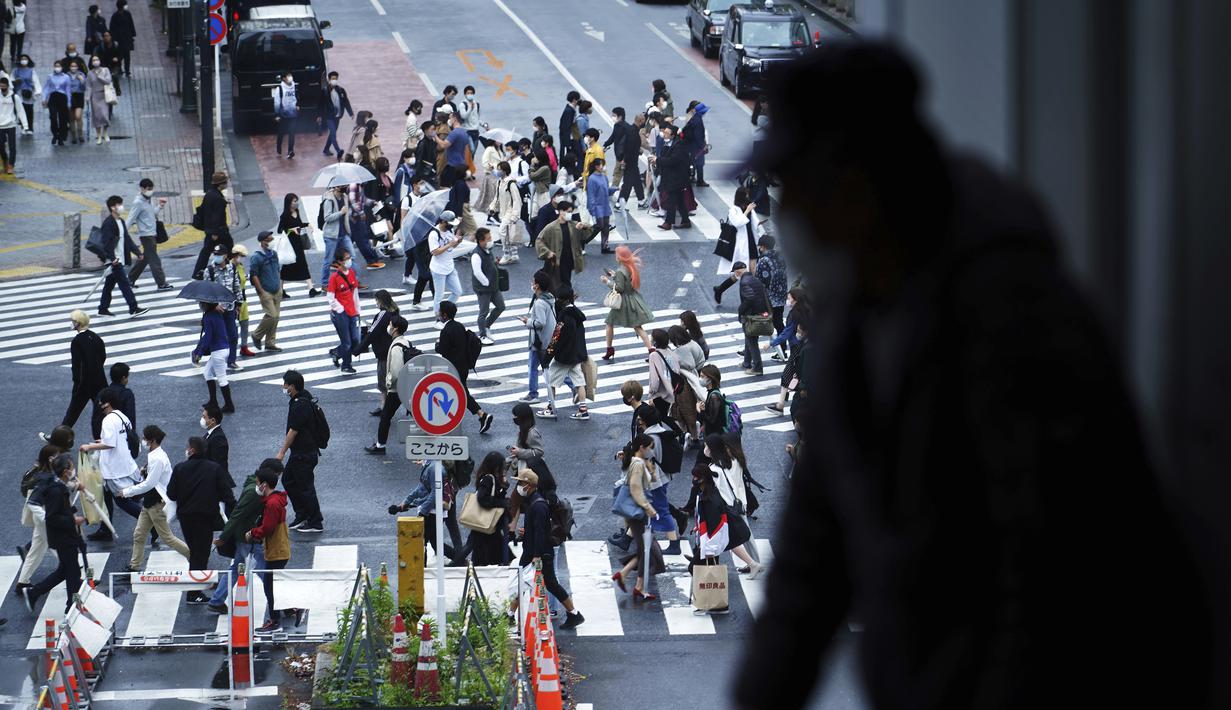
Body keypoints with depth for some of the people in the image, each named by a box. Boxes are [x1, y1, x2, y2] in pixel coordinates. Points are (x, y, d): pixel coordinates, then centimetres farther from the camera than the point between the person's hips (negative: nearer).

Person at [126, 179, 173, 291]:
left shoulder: (149, 200, 11)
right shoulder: (138, 203, -15)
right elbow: (131, 219, -16)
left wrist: (160, 206, 5)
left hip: (152, 233, 9)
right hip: (146, 234, -9)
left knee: (144, 258, 16)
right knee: (154, 259, -7)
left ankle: (131, 279, 27)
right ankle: (161, 284, -7)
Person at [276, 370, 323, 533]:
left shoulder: (300, 405, -25)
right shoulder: (305, 397, 7)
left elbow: (293, 431, -22)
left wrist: (282, 452, -15)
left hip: (304, 455, -10)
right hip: (300, 452, 10)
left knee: (305, 486, -1)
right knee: (287, 480, 18)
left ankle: (316, 523, 8)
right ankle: (302, 516, 24)